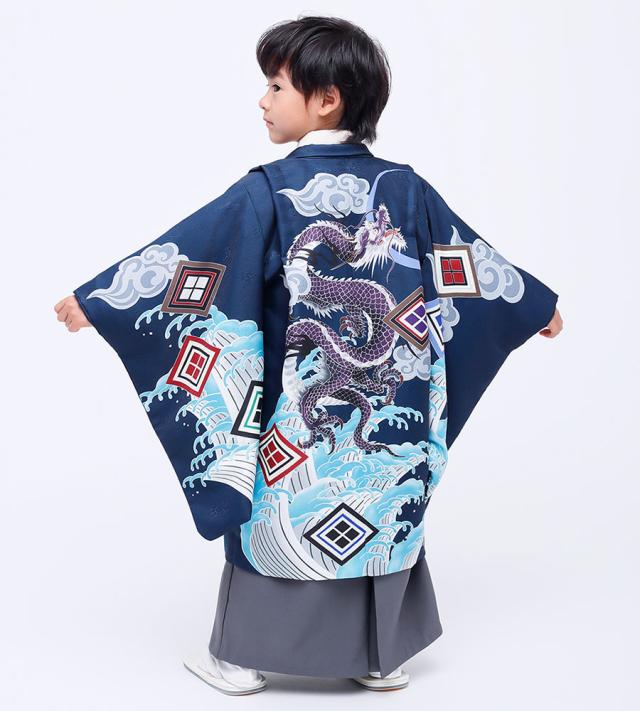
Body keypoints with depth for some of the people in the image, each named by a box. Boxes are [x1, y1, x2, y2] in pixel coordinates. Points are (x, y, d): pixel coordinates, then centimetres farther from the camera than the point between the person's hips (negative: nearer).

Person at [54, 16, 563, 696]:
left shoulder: (268, 191, -14)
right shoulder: (405, 187, 0)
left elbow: (181, 256, -13)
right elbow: (471, 258, 10)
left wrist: (93, 298, -4)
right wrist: (540, 304, 24)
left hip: (299, 411, -3)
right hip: (390, 408, 4)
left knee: (277, 513, 11)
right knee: (384, 512, 16)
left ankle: (242, 656, 23)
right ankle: (382, 655, 28)